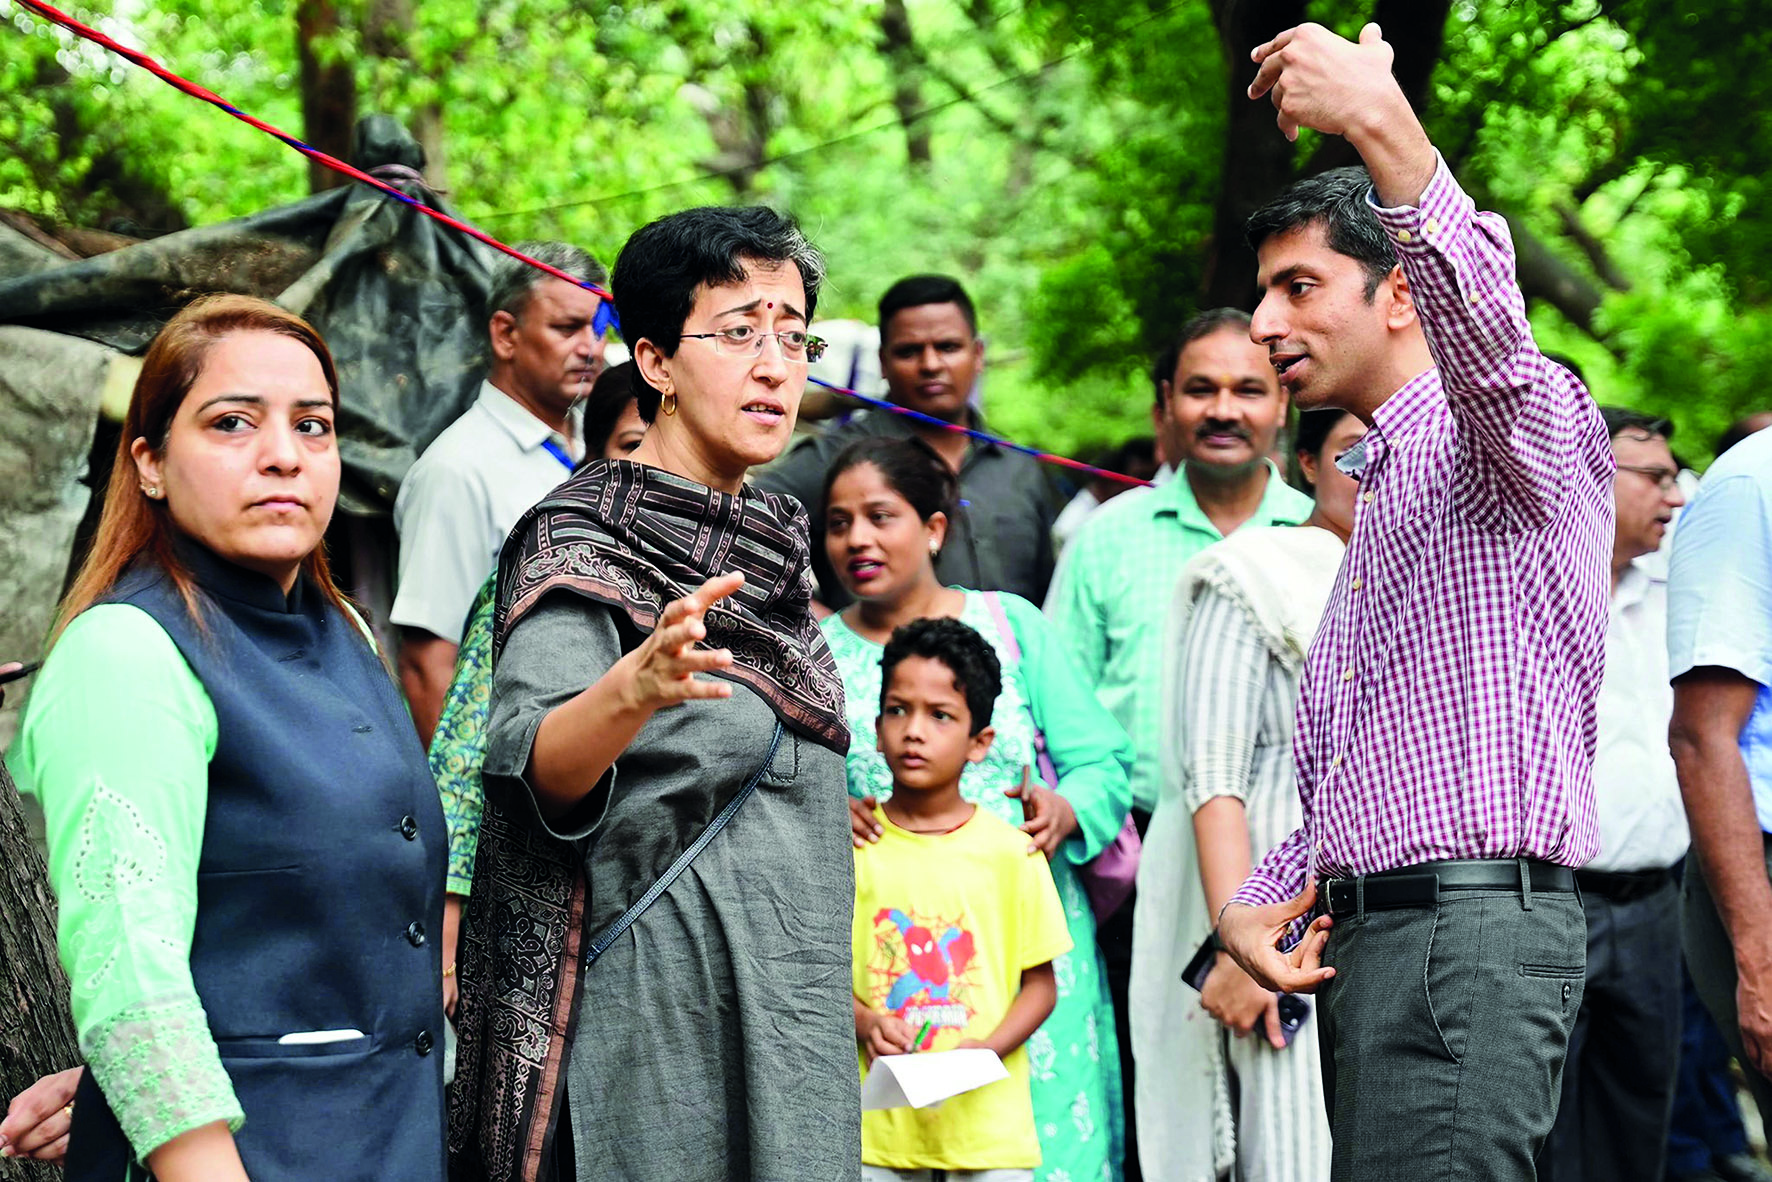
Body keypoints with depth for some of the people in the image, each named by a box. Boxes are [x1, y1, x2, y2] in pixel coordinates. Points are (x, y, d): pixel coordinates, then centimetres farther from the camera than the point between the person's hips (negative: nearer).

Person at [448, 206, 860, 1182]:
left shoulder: (770, 544, 13)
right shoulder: (583, 543, -10)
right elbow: (533, 762, -29)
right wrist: (633, 690, -45)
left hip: (785, 1025, 7)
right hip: (650, 1023, -7)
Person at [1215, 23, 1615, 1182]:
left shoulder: (1523, 429, -1)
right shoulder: (1385, 484, 28)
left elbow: (1487, 337, -29)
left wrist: (1385, 127, -41)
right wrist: (1257, 903, 12)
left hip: (1469, 926, -9)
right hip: (1364, 937, 9)